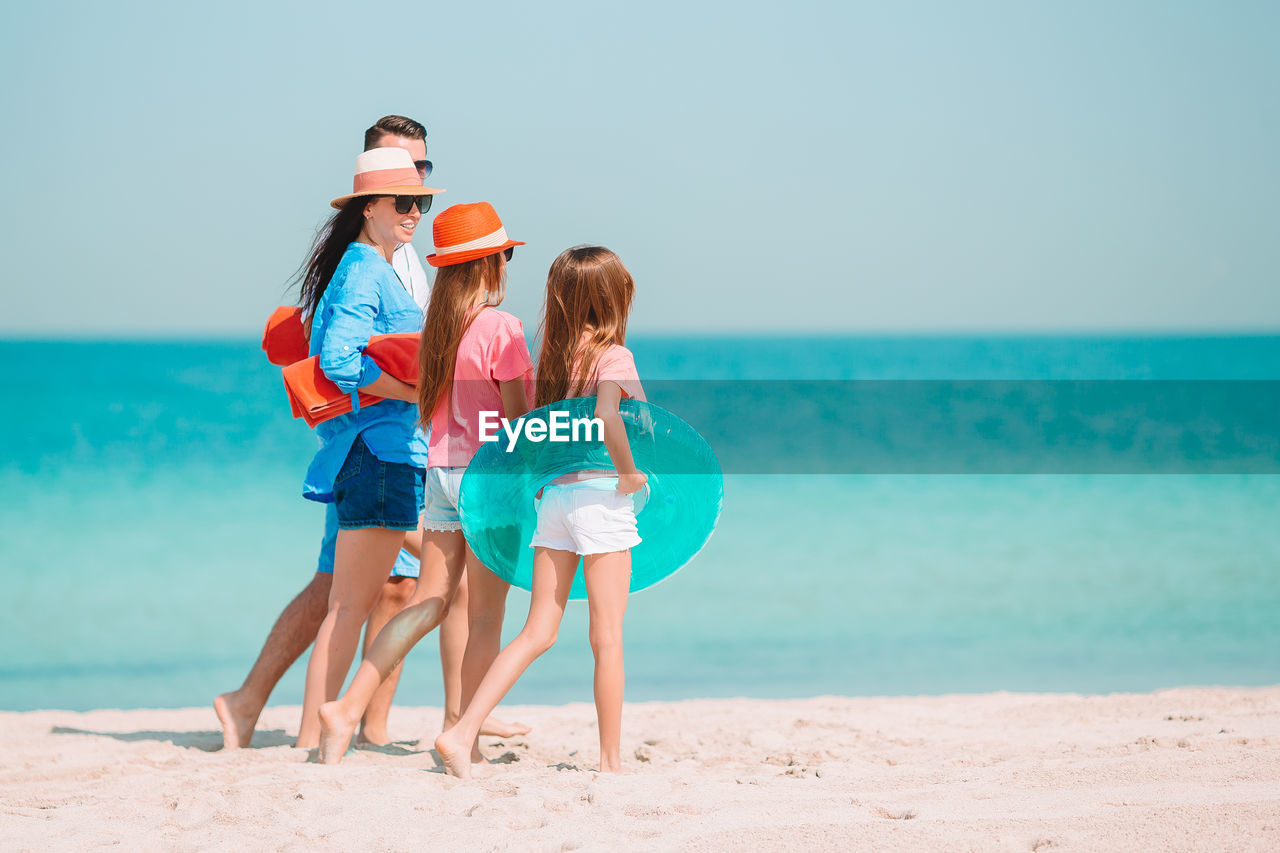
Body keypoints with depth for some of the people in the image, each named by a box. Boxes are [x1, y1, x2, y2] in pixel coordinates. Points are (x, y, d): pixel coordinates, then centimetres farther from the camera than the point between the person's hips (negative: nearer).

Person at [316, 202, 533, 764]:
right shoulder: (501, 328, -13)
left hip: (439, 472, 7)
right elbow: (516, 417, -12)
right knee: (485, 616, 2)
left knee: (427, 605, 9)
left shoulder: (434, 327, 8)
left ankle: (347, 709, -4)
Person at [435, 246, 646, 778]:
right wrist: (629, 472, -16)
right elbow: (606, 416, -28)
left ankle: (462, 732, -3)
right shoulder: (613, 355, -10)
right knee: (608, 637, 2)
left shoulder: (554, 356, 10)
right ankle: (611, 760, 8)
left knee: (538, 633, 8)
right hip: (599, 495, -6)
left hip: (554, 494, 6)